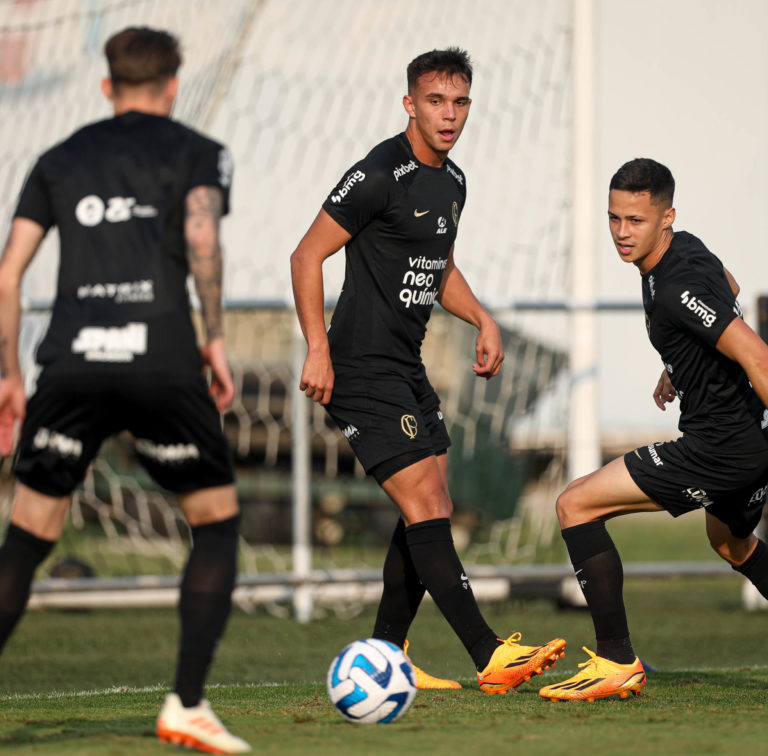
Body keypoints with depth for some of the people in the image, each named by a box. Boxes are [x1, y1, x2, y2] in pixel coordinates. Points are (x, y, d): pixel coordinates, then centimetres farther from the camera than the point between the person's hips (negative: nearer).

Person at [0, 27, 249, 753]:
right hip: (161, 360, -3)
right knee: (217, 522, 14)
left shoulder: (59, 160, 20)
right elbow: (202, 237, -11)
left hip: (72, 364, 3)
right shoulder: (198, 153, 10)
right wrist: (215, 338, -4)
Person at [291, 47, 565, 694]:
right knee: (426, 511, -12)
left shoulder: (452, 181, 13)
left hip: (407, 370, 10)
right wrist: (318, 351, -20)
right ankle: (491, 659, -16)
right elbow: (307, 257, -14)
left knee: (431, 512, 8)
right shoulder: (380, 175, -15)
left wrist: (483, 320, 13)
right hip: (362, 371, -10)